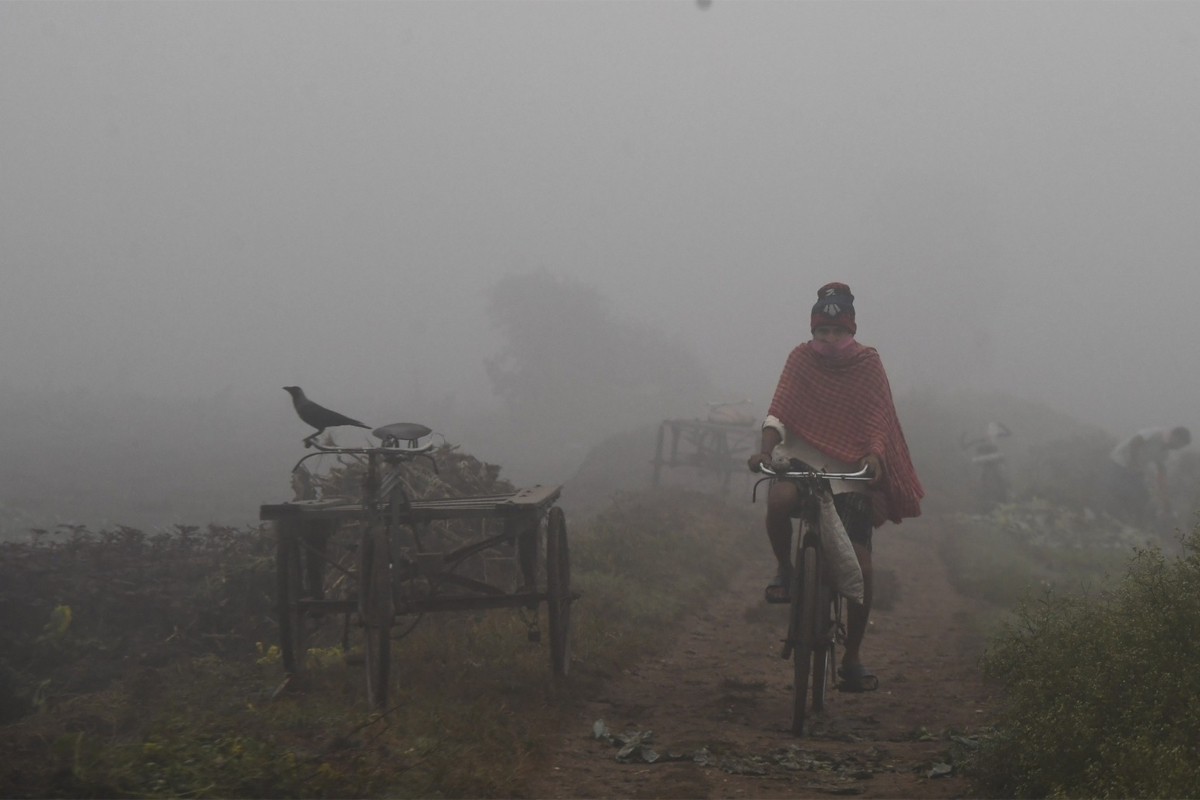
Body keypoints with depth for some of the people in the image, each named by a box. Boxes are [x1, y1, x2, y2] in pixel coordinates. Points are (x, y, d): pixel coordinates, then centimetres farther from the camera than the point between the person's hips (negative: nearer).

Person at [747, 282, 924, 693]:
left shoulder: (867, 363, -2)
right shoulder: (802, 358, -2)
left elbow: (877, 420, -8)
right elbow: (780, 411, -10)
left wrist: (873, 458, -27)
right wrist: (766, 449, -27)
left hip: (850, 473, 1)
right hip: (801, 459, 0)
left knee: (861, 567, -6)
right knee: (779, 500, -37)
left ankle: (852, 660, 7)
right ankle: (784, 567, -5)